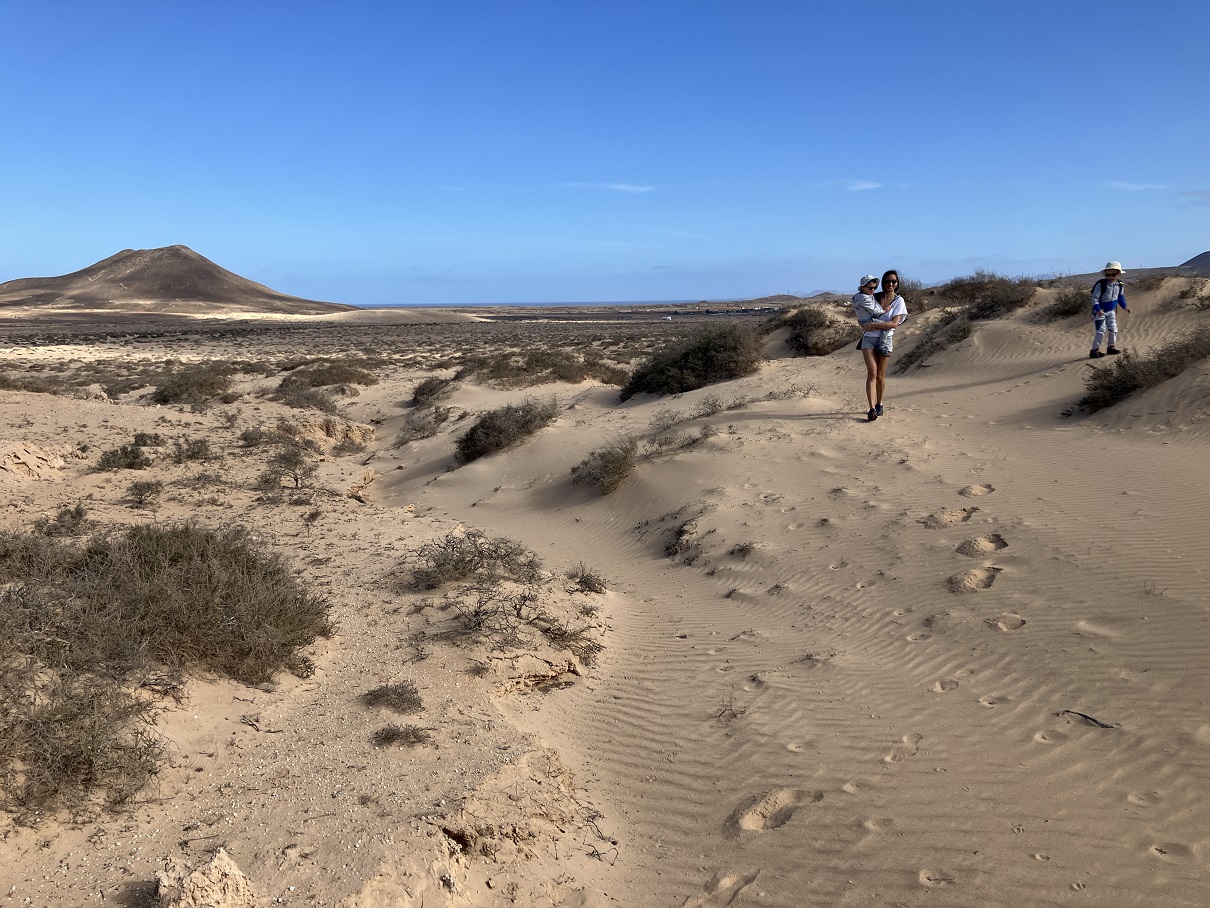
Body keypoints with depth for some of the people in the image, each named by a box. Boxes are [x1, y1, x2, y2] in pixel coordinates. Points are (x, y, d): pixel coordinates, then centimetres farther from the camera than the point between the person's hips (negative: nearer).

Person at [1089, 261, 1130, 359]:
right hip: (1100, 311, -6)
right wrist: (1098, 309, -29)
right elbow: (1095, 298, -20)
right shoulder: (1101, 284, -20)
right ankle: (1094, 350, -4)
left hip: (1111, 311, 6)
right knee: (1101, 330, -10)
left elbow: (1120, 297, 18)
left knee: (1113, 329, 8)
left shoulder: (1119, 285, -1)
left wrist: (1124, 306, 14)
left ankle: (1111, 347, 24)